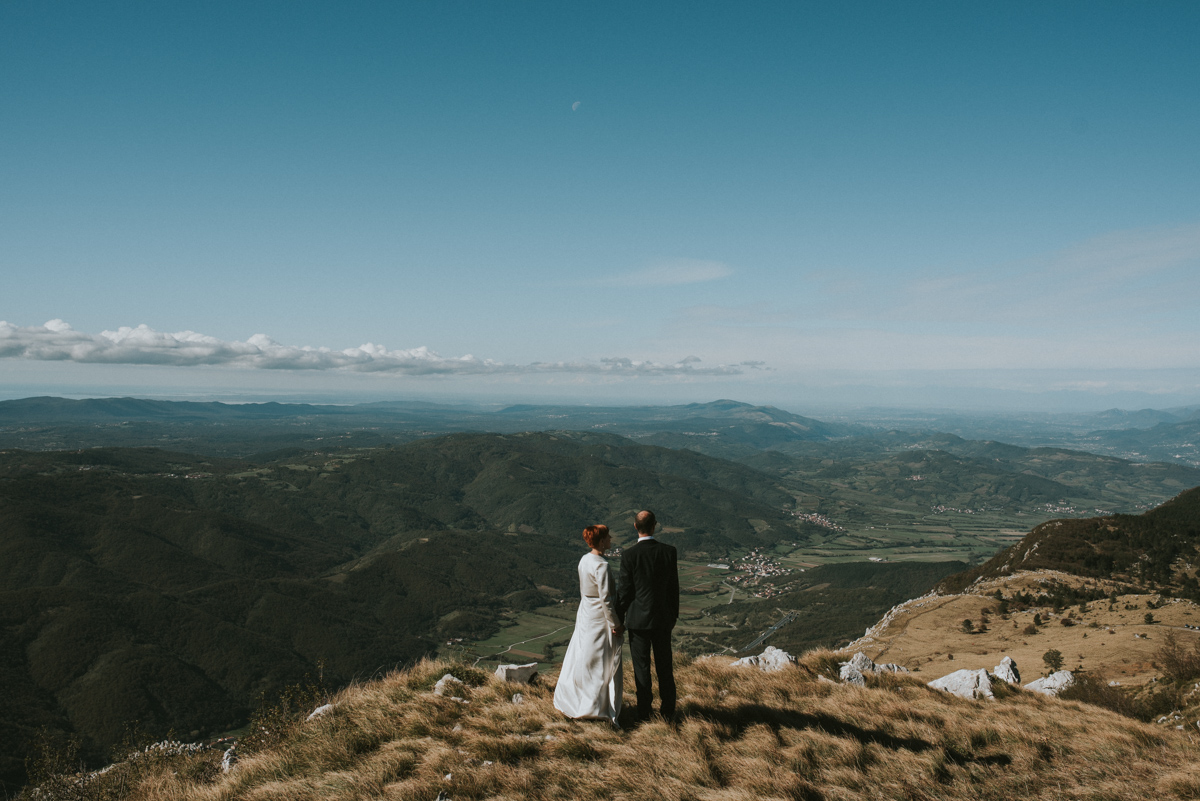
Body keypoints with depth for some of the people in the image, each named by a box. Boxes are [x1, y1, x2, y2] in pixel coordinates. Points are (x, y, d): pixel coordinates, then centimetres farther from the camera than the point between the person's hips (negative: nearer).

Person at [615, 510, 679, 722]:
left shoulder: (629, 555, -14)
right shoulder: (669, 551, -6)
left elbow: (625, 590, -10)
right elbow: (674, 586, 0)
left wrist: (618, 618, 3)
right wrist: (674, 615, 13)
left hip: (638, 618, -3)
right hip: (663, 617, 3)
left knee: (641, 667, 8)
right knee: (664, 666, 16)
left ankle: (644, 713, 17)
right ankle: (668, 711, 26)